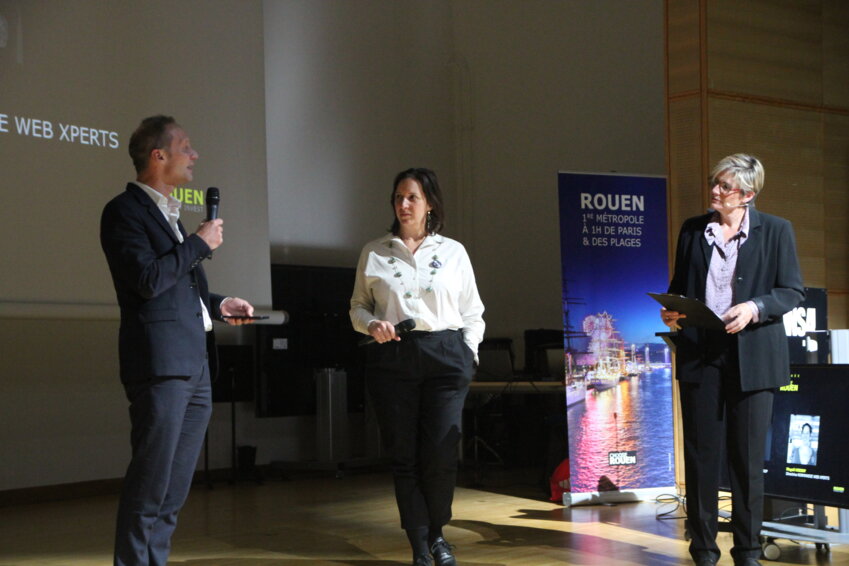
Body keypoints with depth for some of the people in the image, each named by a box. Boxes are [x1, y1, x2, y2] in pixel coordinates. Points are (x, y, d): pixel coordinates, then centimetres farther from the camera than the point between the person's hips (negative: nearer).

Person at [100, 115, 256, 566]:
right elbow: (148, 281, -18)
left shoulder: (168, 213, 22)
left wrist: (217, 305, 14)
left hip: (194, 364, 9)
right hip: (161, 364, -9)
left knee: (175, 487, 11)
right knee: (150, 483, -8)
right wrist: (200, 243, -8)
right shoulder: (125, 211, -5)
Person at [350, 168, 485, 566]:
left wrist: (468, 353, 1)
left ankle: (436, 534, 19)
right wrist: (372, 324, -6)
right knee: (404, 455, -1)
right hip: (392, 358, 1)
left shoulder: (453, 252, 11)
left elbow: (472, 313, 14)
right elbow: (358, 306, 15)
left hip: (445, 356, 0)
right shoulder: (374, 253, 11)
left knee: (441, 454, -6)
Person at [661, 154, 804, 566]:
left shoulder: (776, 231, 2)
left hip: (751, 355, -2)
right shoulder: (693, 230, 10)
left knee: (748, 455, 2)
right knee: (701, 452, 3)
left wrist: (754, 308, -16)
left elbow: (792, 291, 1)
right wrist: (672, 311, -3)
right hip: (700, 353, 2)